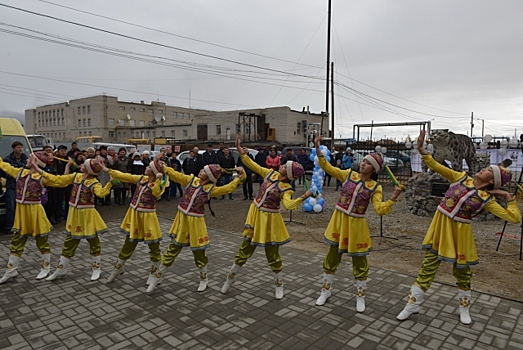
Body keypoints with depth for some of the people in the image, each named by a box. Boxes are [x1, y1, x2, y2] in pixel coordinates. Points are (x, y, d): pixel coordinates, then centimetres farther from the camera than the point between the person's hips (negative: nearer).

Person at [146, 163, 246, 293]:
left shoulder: (211, 189, -8)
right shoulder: (191, 180, 0)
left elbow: (229, 187, -11)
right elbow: (175, 175, 0)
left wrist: (240, 176, -17)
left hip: (195, 222, -2)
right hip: (182, 218, 3)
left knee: (199, 251, 9)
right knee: (173, 248, 12)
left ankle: (203, 279, 32)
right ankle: (157, 277, 27)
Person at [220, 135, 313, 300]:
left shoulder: (286, 189, -17)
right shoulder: (271, 173, -3)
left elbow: (288, 204, -34)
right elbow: (254, 166, 2)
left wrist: (302, 198, -46)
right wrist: (240, 151, -4)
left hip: (270, 220, -4)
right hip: (255, 215, 4)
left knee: (273, 254, 8)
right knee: (245, 249, 14)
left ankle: (279, 284, 31)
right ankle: (230, 277, 32)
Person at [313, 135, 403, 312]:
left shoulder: (375, 187, -8)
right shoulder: (349, 175, -1)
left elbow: (380, 210, -16)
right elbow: (328, 167, -4)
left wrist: (393, 198, -30)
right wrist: (318, 149, -14)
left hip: (356, 225, -2)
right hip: (339, 221, 3)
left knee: (359, 262, 10)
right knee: (332, 257, 14)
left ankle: (360, 297, 31)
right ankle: (326, 291, 32)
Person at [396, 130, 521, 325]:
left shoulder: (487, 199, -5)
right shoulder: (462, 178, 1)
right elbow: (438, 167, -4)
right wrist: (421, 150, -14)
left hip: (459, 232, -1)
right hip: (440, 226, 2)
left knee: (462, 271, 15)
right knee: (428, 266, 8)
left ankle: (464, 309, 40)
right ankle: (412, 304, 19)